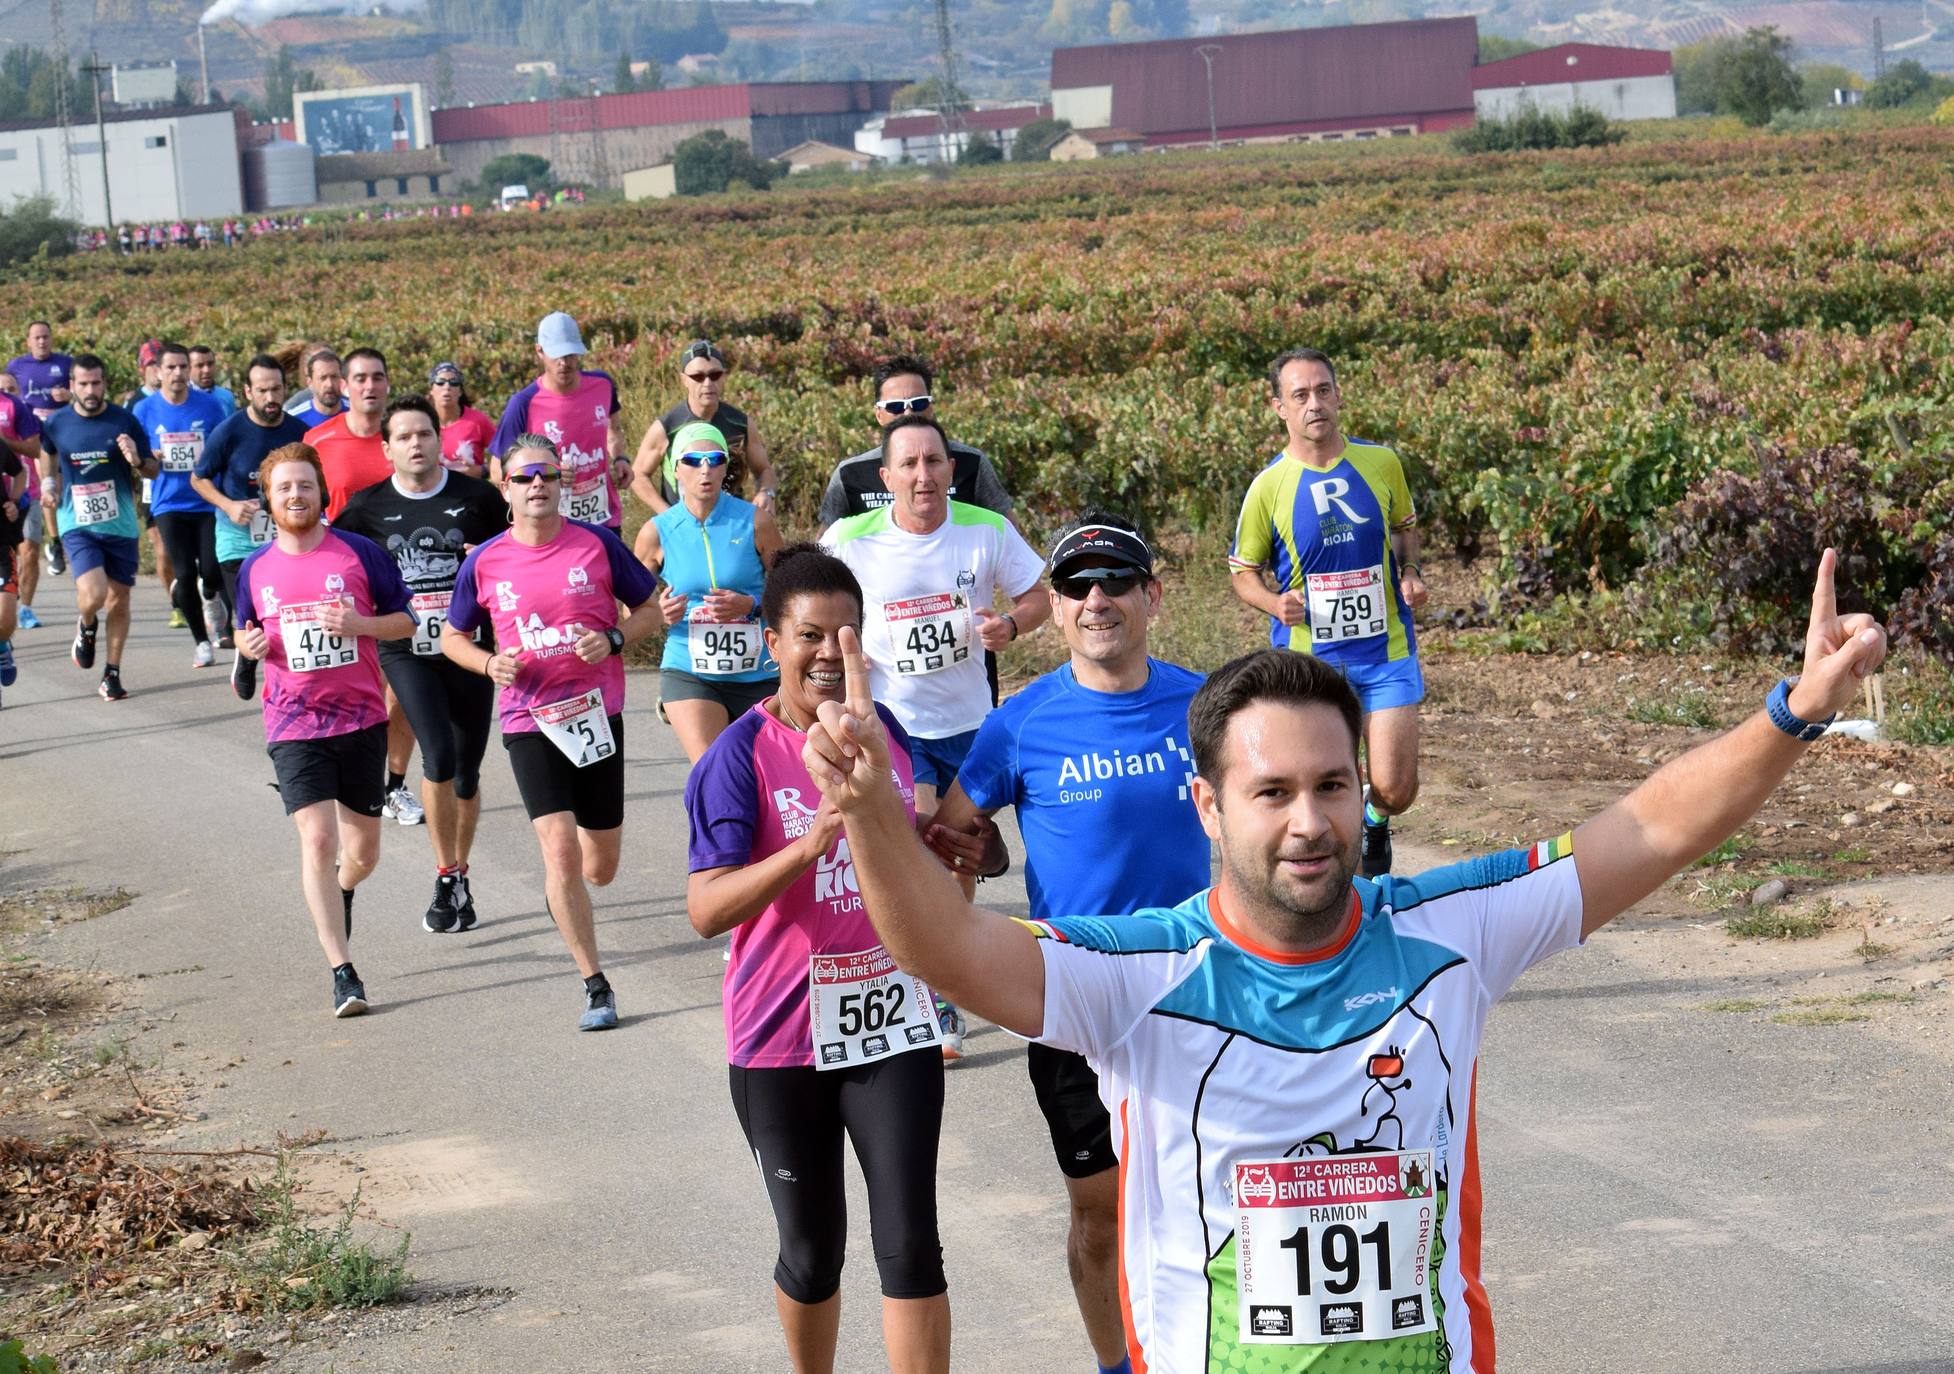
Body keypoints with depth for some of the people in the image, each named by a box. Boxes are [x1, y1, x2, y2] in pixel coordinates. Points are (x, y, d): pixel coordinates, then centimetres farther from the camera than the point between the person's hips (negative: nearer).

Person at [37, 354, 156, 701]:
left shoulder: (124, 421, -5)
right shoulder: (56, 423, -1)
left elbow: (153, 470, 2)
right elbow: (47, 452, 22)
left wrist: (137, 461, -18)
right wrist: (48, 483, 8)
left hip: (120, 525, 1)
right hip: (77, 525, -1)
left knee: (118, 601, 5)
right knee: (93, 595, -20)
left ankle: (112, 674, 21)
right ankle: (86, 627, 16)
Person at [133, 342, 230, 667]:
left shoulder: (209, 405, 0)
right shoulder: (145, 410, 2)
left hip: (207, 502, 0)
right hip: (169, 504, 0)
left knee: (211, 571, -12)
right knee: (186, 574, -5)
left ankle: (211, 598, 26)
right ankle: (201, 642, 12)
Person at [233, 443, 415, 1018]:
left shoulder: (360, 552, -3)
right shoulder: (256, 568, 4)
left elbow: (405, 620, 2)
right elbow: (245, 631, 19)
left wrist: (359, 624, -17)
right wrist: (249, 644, -5)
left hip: (361, 718, 0)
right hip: (294, 726, 0)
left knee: (363, 852, 9)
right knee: (317, 839, -15)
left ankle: (340, 895, 46)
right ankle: (343, 971, -13)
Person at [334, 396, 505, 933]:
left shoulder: (477, 497, 1)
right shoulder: (368, 507, 2)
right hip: (406, 651, -1)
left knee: (466, 772, 9)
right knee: (438, 758, -19)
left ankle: (459, 876, 28)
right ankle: (446, 878, -4)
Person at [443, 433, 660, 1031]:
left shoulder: (597, 544, -3)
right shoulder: (484, 563, -1)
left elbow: (650, 606, 7)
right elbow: (452, 636, 12)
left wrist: (613, 639, -12)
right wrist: (491, 664, -8)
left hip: (597, 713, 1)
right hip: (529, 720, -1)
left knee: (600, 867, 8)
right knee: (560, 847, -17)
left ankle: (559, 881, 47)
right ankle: (595, 986, -8)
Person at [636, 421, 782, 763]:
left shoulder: (755, 523, -3)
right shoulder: (657, 532, -2)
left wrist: (751, 605, -15)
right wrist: (659, 613, -12)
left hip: (759, 674, 1)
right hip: (688, 672, -1)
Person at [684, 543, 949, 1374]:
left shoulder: (886, 731, 4)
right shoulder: (742, 755, -12)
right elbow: (706, 910, -22)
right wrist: (811, 845, -33)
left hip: (891, 1026, 3)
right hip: (783, 1039, -3)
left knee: (909, 1244, -4)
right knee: (812, 1250, 11)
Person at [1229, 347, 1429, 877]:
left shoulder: (1382, 463, -1)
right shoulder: (1269, 486, -7)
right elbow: (1244, 573, 4)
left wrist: (1410, 573, -1)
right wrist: (1276, 603, -16)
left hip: (1386, 652, 1)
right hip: (1308, 659, -1)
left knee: (1394, 790, -5)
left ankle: (1374, 822, 32)